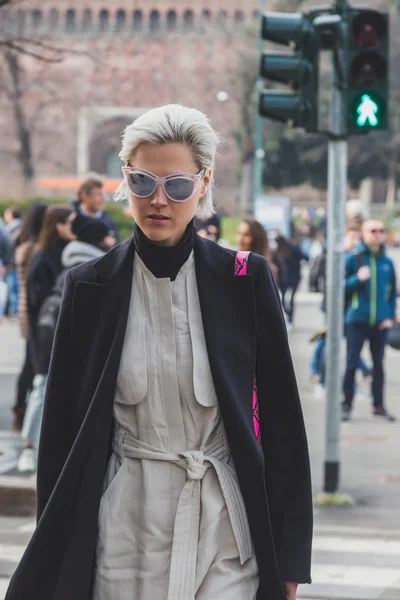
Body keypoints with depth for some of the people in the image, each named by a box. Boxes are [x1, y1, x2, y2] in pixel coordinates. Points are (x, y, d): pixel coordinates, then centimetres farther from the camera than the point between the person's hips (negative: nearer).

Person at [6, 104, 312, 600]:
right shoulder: (88, 287, 0)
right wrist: (54, 557, 2)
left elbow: (281, 415, 0)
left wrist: (289, 558, -2)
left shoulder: (246, 279, -2)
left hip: (223, 521, -1)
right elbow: (61, 425, 4)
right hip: (126, 521, 1)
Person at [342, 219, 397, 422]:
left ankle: (378, 405, 17)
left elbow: (393, 291, 13)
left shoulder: (387, 262, 8)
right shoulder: (353, 259, -1)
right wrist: (357, 279, -18)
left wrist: (390, 316, 3)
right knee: (352, 363, -3)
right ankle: (346, 404, 4)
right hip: (357, 321, -3)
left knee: (379, 364, 9)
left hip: (380, 322, 3)